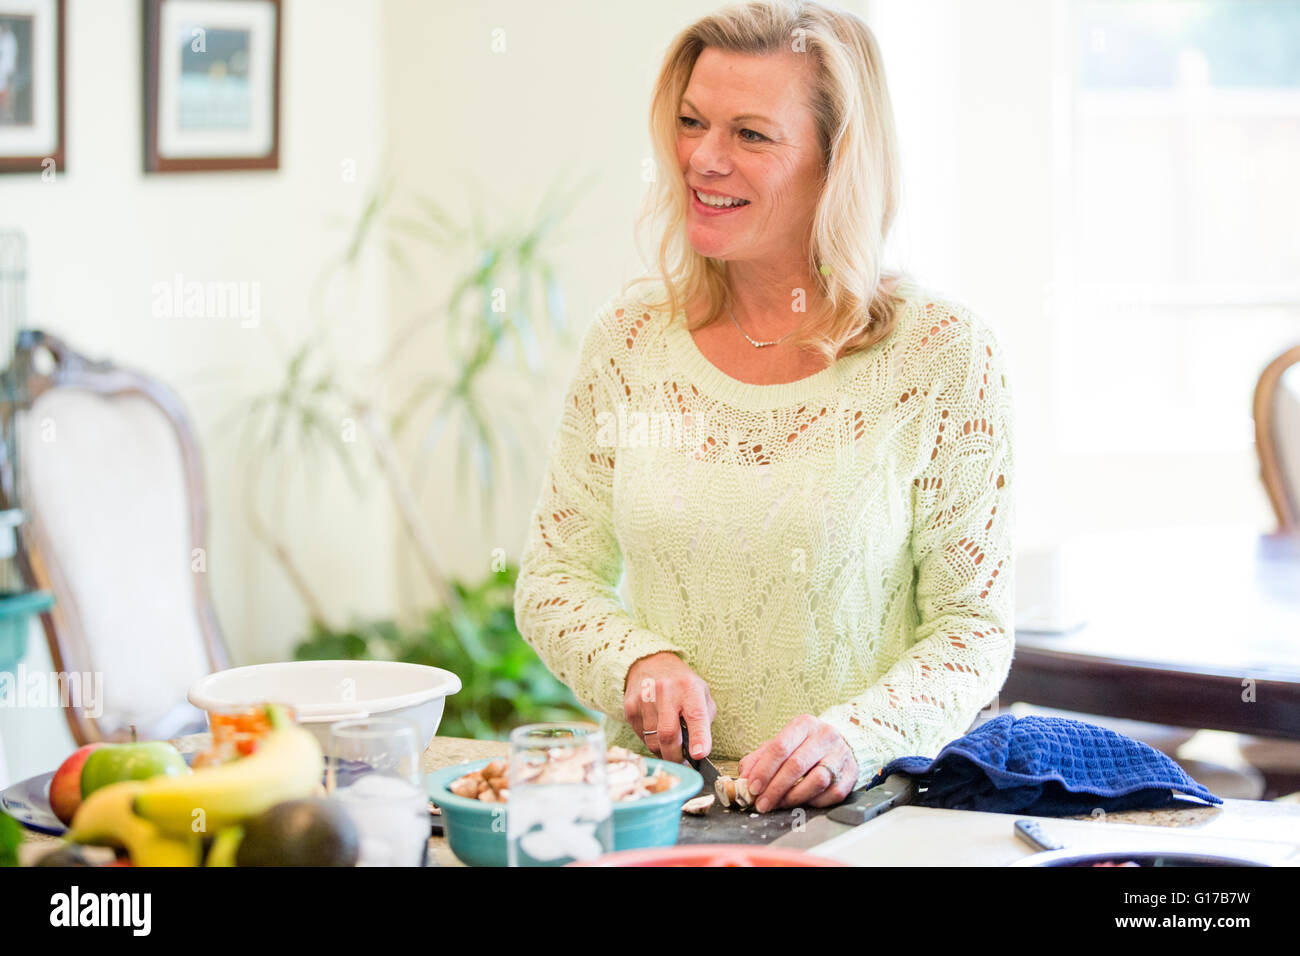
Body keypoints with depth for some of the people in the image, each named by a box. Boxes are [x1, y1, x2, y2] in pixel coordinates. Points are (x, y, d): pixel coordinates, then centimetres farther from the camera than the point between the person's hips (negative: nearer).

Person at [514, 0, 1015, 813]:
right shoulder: (632, 338, 5)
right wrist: (639, 661, -8)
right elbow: (554, 578, 11)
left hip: (858, 812, -2)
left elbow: (973, 626, -3)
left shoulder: (945, 355, -4)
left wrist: (855, 737, -19)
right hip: (651, 800, 2)